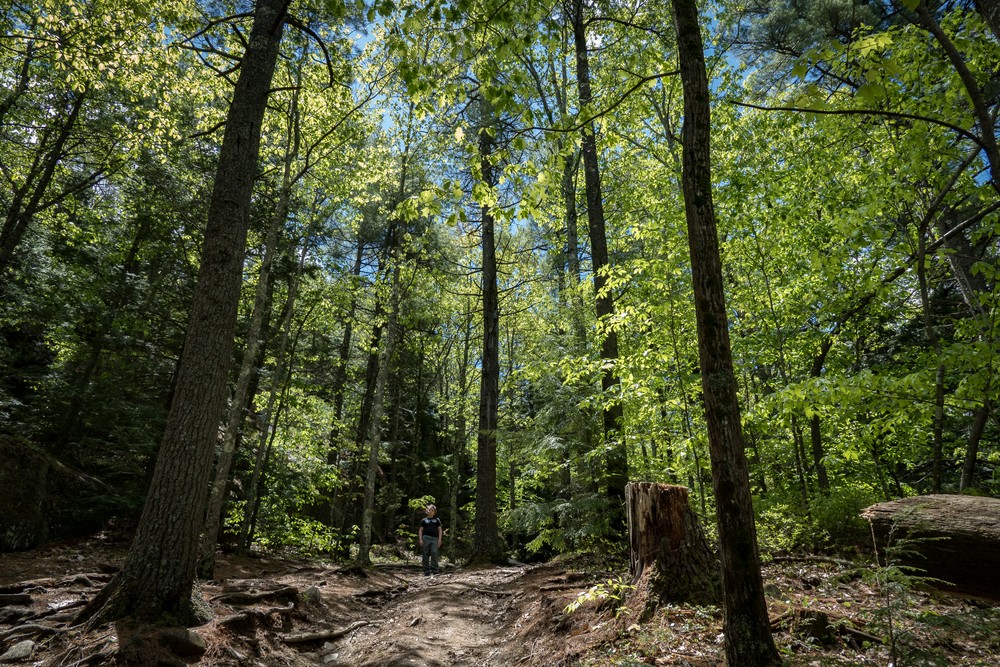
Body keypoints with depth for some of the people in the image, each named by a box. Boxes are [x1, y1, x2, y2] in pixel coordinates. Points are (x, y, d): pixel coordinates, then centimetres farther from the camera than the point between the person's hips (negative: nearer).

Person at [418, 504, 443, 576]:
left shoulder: (437, 520, 18)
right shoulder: (424, 520, 15)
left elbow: (440, 530, 13)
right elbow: (420, 530, 11)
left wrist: (440, 539, 1)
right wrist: (420, 539, -2)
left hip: (434, 538, 0)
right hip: (426, 538, 0)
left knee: (434, 553, -14)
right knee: (426, 554, -2)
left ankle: (435, 570, -11)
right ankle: (426, 571, 4)